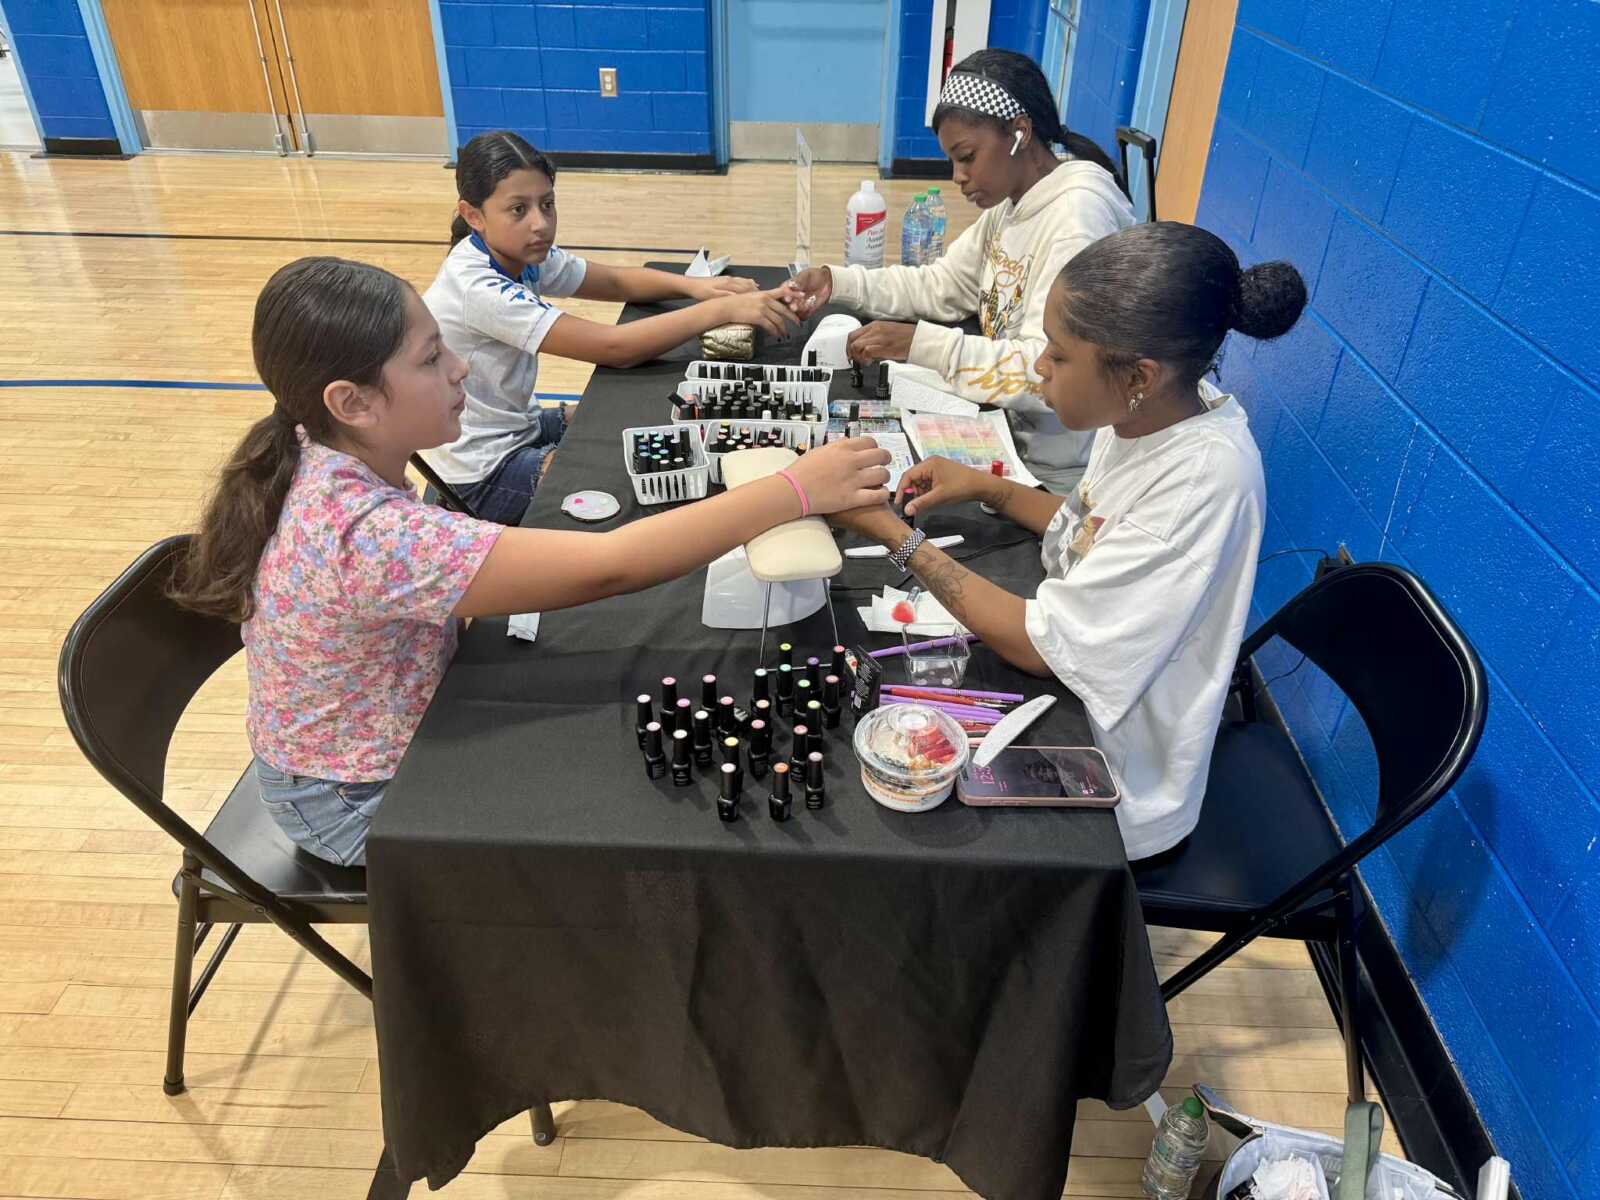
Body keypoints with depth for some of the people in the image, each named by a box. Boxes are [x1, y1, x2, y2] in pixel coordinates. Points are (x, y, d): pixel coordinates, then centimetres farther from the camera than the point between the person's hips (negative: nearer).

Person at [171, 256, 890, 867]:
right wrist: (797, 490, -38)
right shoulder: (370, 534, -39)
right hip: (360, 804, -7)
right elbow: (610, 566, -42)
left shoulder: (325, 465, -10)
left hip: (366, 745, 7)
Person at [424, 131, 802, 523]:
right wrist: (721, 309, -33)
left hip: (518, 430, 9)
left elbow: (618, 281, 5)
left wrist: (693, 285, -14)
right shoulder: (477, 288, -29)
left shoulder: (523, 253, -4)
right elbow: (613, 348, -33)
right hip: (482, 475, -8)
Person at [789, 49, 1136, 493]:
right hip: (1010, 433, 8)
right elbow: (940, 286, 12)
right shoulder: (1011, 202, 6)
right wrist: (837, 281, 0)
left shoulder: (1079, 212, -23)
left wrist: (920, 344, -34)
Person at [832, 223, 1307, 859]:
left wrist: (894, 535, -22)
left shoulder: (1206, 477, -33)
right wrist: (987, 486, -1)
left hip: (1113, 791, -7)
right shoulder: (1158, 408, -8)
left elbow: (1042, 645, -28)